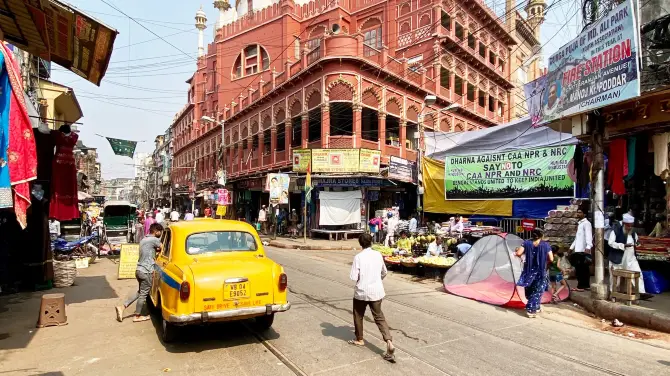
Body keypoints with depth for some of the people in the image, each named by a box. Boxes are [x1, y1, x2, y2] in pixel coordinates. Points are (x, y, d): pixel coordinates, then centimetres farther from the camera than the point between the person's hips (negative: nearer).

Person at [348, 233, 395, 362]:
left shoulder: (358, 257, -14)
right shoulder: (378, 255, -1)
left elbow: (353, 277, -14)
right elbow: (384, 272, 11)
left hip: (362, 291, -3)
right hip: (377, 291, 3)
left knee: (358, 316, 19)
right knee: (379, 317, 11)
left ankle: (359, 339, 34)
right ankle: (389, 342, -5)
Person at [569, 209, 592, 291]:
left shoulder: (586, 223, -7)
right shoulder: (579, 223, 22)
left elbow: (588, 235, -21)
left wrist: (588, 247, -33)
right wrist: (572, 247, 25)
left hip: (583, 250, -9)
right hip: (578, 249, 9)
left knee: (580, 268, -7)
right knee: (584, 268, 12)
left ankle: (581, 286, -4)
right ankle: (586, 285, 17)